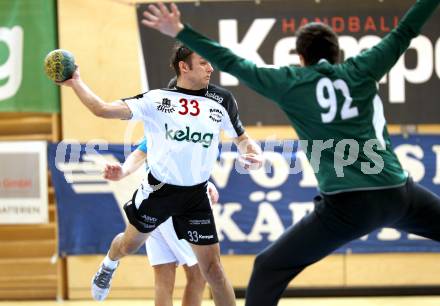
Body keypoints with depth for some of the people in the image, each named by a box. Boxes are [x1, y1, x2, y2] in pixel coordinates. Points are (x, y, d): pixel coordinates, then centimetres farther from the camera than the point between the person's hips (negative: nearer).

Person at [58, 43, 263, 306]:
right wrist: (76, 83, -19)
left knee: (213, 269, -3)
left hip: (196, 196, 1)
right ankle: (109, 267, 59)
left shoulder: (221, 100, -3)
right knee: (129, 245, 22)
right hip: (158, 190, 0)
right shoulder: (156, 99, -10)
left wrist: (255, 155, -11)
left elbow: (242, 138, 9)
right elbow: (104, 109, -14)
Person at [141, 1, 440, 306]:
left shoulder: (290, 83, 7)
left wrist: (180, 32, 17)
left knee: (269, 268, 6)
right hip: (398, 194, 2)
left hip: (346, 205, -2)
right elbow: (405, 31, 15)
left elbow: (232, 63, 10)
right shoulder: (361, 70, 10)